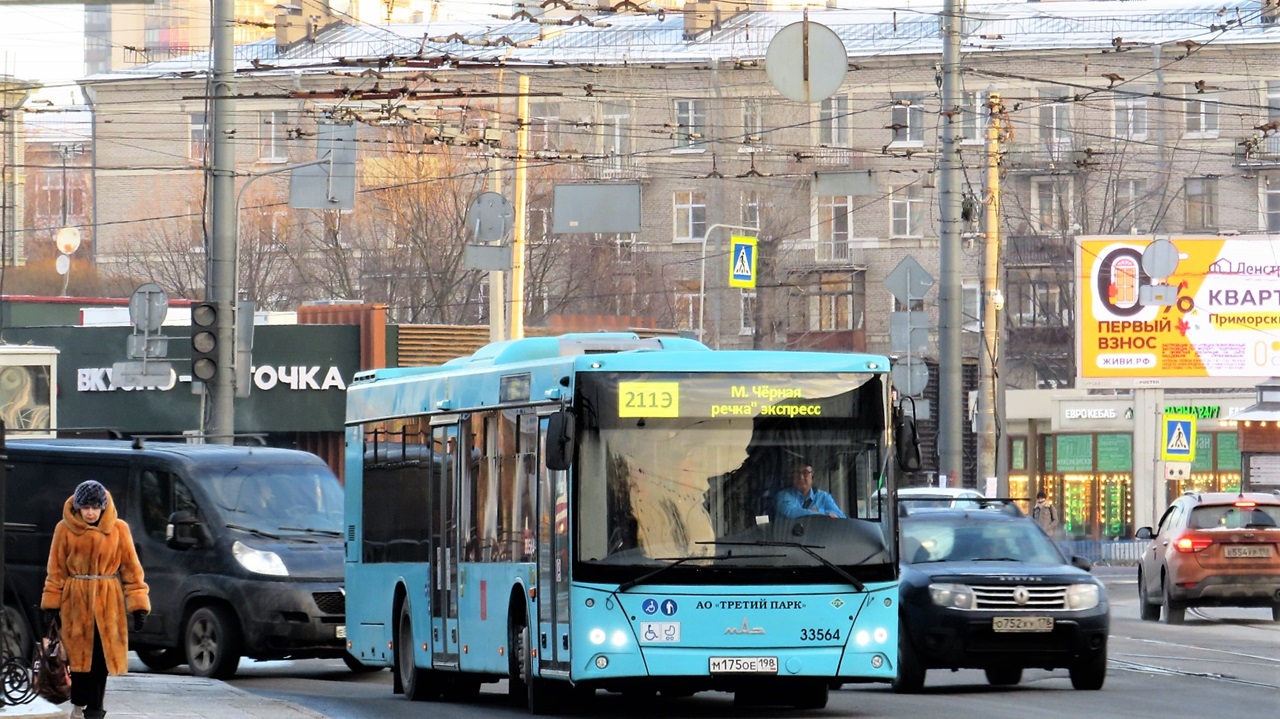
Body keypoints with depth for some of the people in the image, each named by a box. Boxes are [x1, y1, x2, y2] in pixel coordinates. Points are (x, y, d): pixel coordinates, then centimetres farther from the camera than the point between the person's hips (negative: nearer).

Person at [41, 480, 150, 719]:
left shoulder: (119, 529, 0)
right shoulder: (65, 529, 0)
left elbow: (131, 567, 3)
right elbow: (56, 569, 4)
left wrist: (138, 604, -2)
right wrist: (51, 603, 1)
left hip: (108, 600, 0)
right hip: (75, 599, 0)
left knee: (102, 654, -1)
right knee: (79, 652, 0)